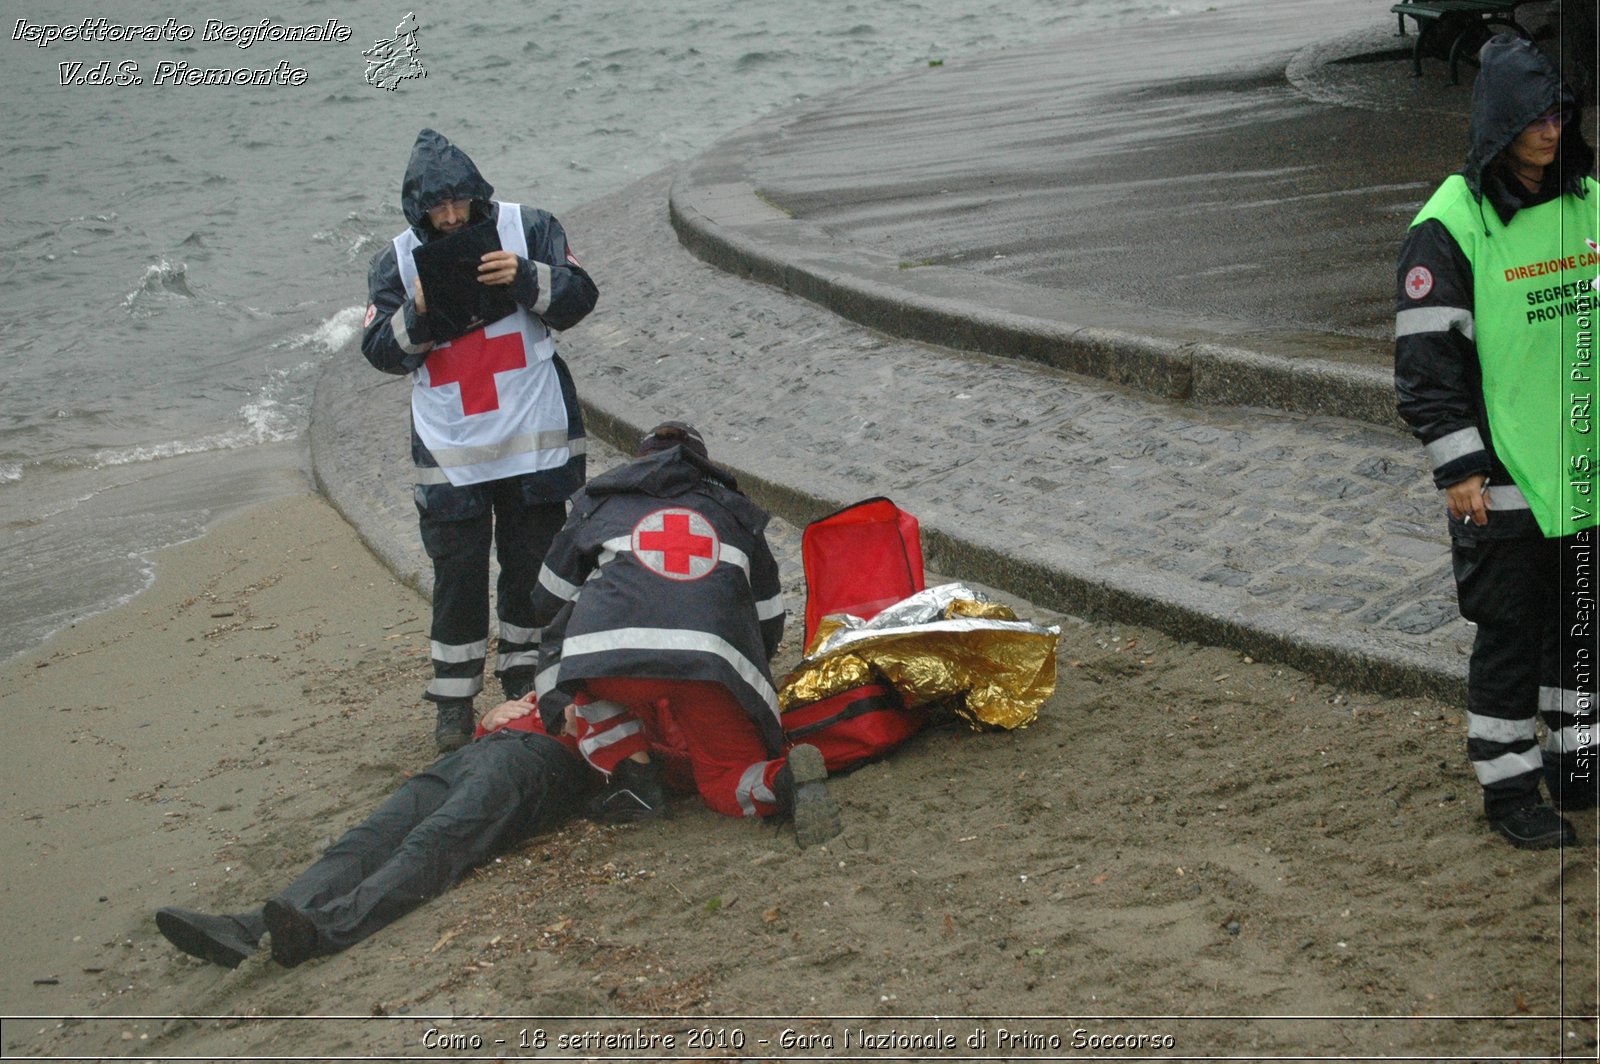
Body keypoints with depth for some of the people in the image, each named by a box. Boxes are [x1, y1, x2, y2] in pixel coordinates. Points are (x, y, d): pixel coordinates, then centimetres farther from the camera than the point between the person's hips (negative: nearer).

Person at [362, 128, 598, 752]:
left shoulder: (527, 230, -2)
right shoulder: (397, 261, 2)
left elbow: (579, 299, -5)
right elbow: (382, 352, 0)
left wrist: (526, 278, -22)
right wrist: (417, 314, -19)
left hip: (535, 441, 0)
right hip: (449, 453, 0)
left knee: (532, 566, 11)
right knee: (458, 574, 1)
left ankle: (525, 681, 28)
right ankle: (454, 701, 12)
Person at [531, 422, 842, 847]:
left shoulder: (600, 500, 32)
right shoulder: (735, 512, 35)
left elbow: (548, 601, 38)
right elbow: (769, 623, 36)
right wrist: (739, 679, 54)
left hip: (609, 653, -2)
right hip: (716, 662, 2)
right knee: (728, 784, 17)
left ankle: (630, 770, 11)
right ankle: (787, 780, -17)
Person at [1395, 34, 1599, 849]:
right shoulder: (1450, 225, -13)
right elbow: (1425, 355, -13)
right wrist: (1458, 468, -15)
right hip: (1505, 476, -6)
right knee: (1511, 629, 2)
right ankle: (1507, 783, 16)